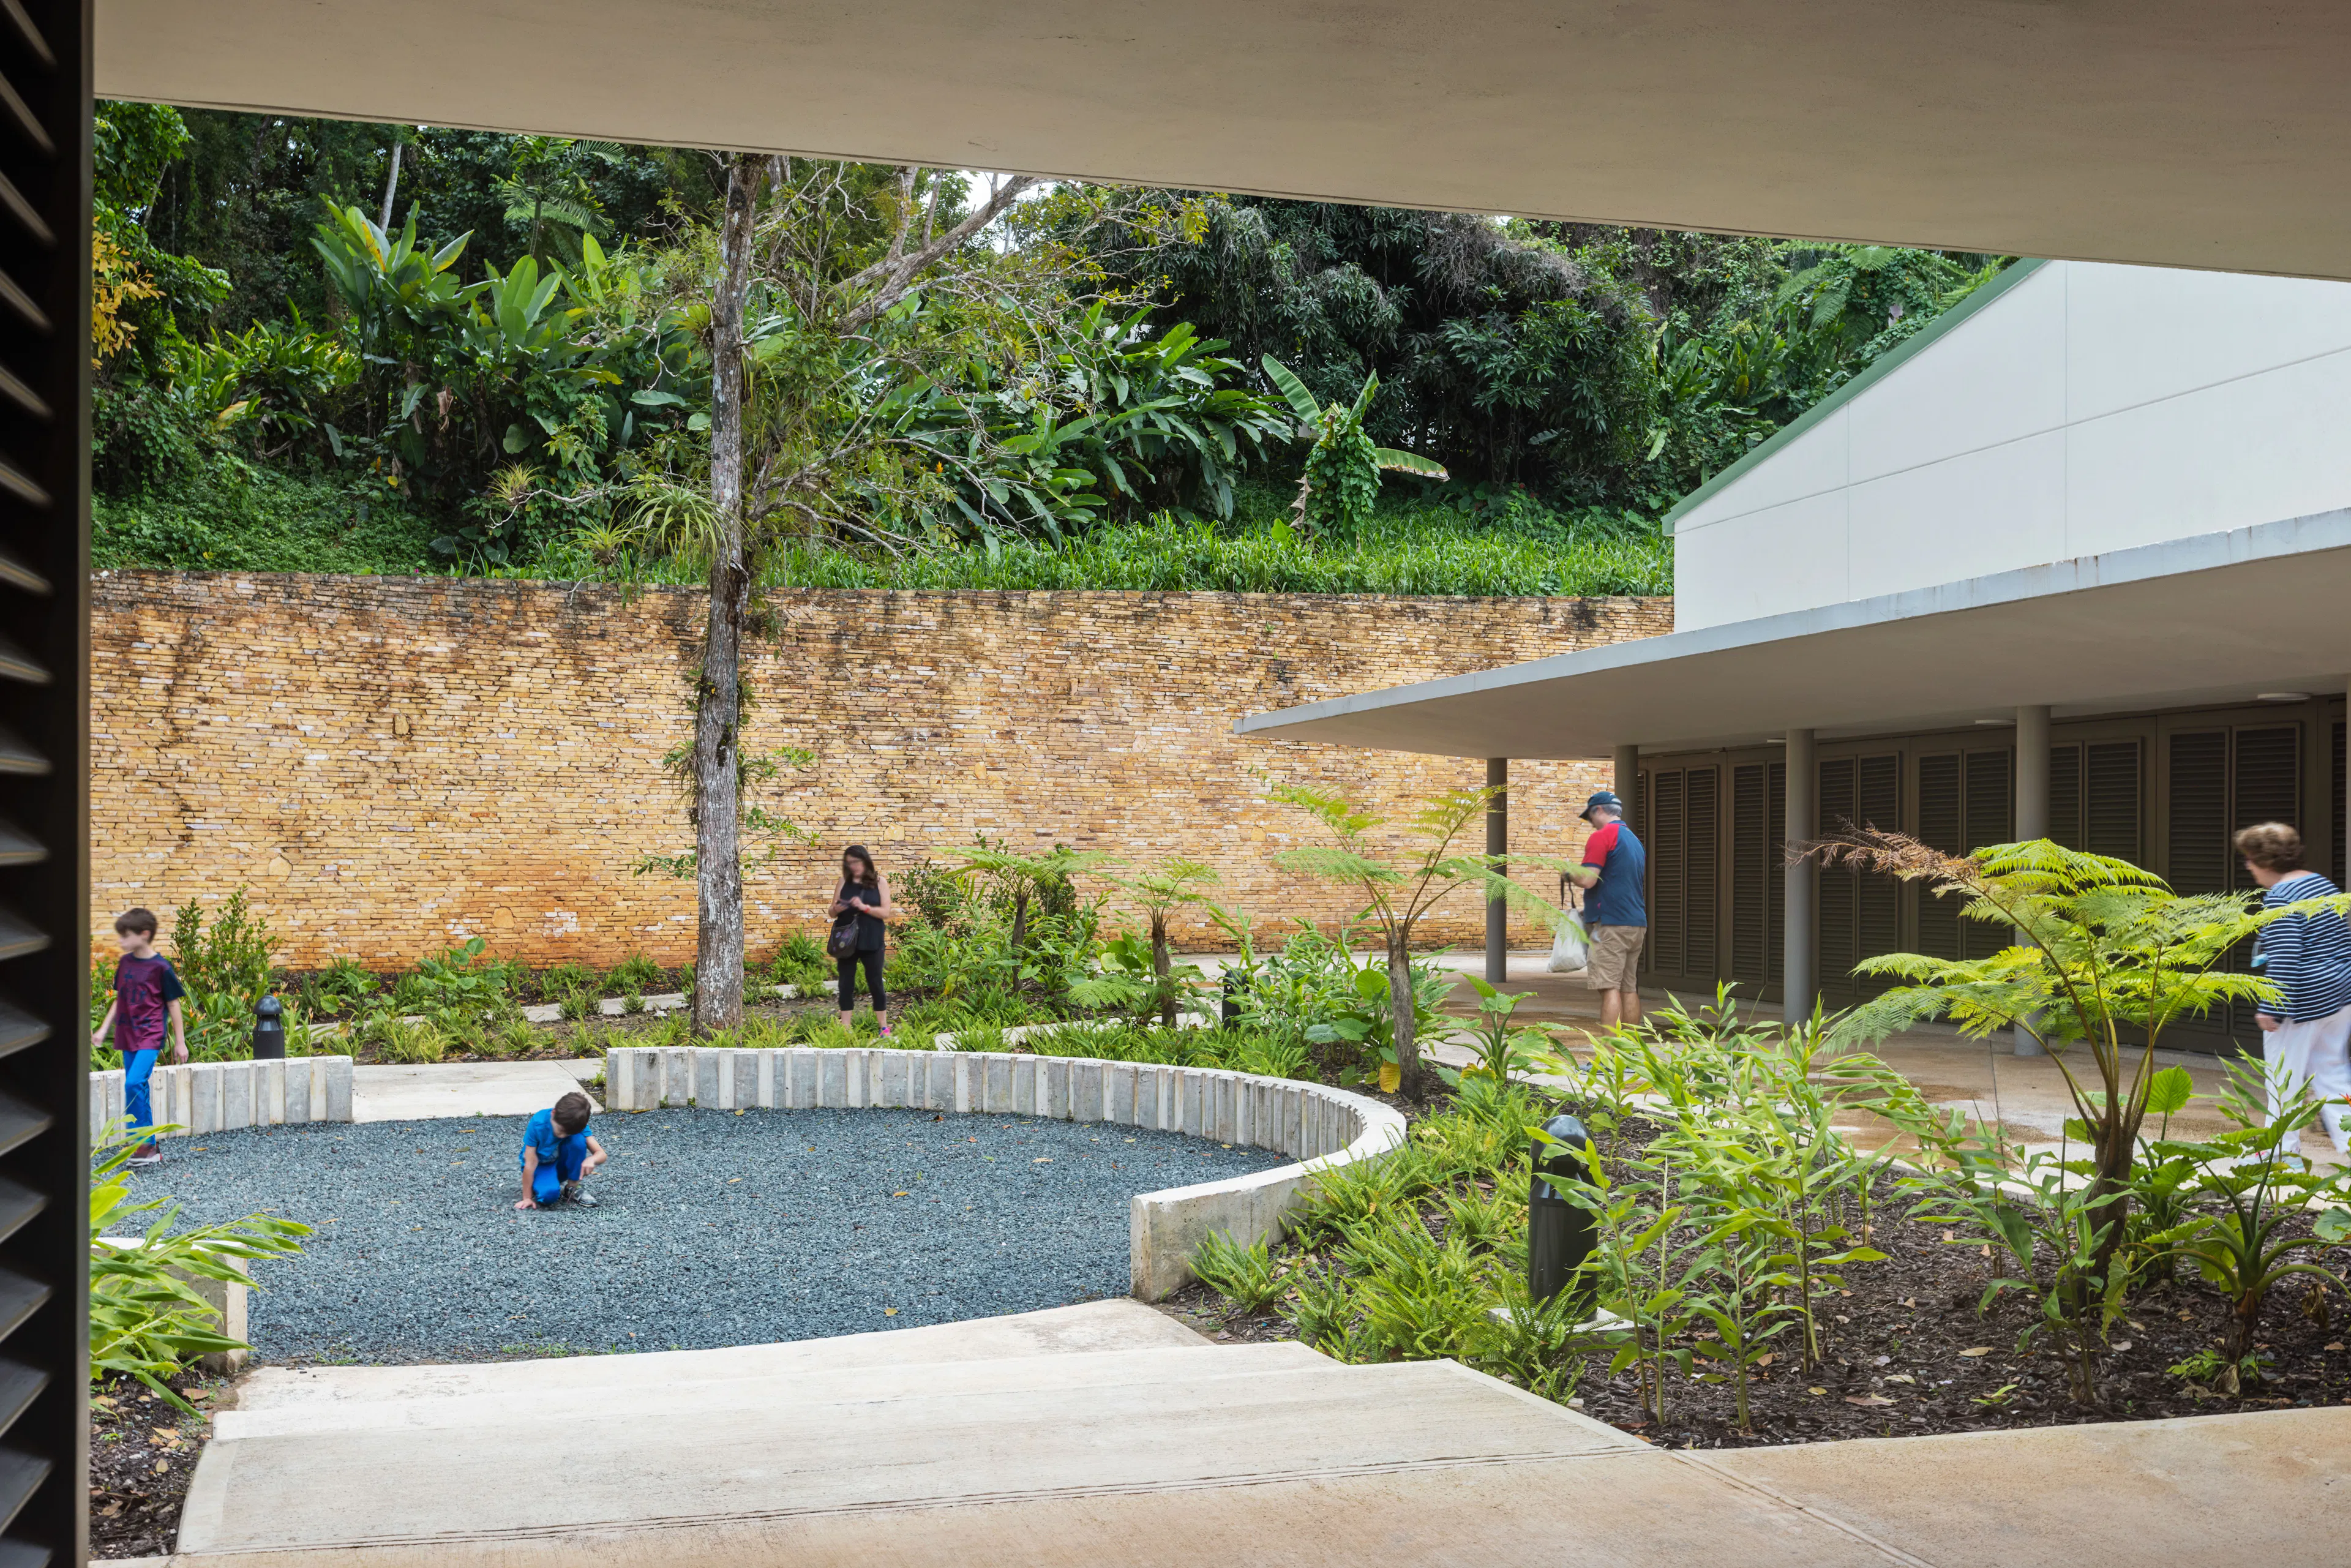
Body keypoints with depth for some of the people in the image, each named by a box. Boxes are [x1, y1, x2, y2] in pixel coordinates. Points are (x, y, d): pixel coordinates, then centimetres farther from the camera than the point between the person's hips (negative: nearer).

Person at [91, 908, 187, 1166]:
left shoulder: (161, 967, -10)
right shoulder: (124, 962, 7)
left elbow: (174, 1005, -4)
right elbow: (120, 999, 18)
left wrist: (180, 1042, -2)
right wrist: (103, 1030, 14)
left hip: (150, 1037, -7)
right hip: (128, 1037, 7)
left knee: (135, 1083, -22)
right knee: (137, 1090, 8)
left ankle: (146, 1144, -14)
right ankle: (149, 1148, 14)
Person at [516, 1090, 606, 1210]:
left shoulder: (577, 1124, -21)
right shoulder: (538, 1124, -30)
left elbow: (601, 1154, -22)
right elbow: (530, 1164, -26)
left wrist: (591, 1159, -46)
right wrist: (527, 1198, -23)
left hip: (562, 1163, 3)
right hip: (541, 1166, -3)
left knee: (578, 1140, -29)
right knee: (549, 1194, -36)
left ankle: (573, 1187, -10)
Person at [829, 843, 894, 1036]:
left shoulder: (880, 882, -1)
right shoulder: (844, 881, 6)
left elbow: (886, 912, -7)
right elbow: (832, 912, 9)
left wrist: (864, 907, -20)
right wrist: (837, 909, -14)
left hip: (871, 942, -2)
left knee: (875, 983, 2)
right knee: (846, 984, 3)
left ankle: (884, 1028, 9)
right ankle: (845, 1028, 7)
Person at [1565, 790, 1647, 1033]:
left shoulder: (1602, 837, -8)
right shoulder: (1635, 841, 20)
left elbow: (1587, 880, -17)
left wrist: (1569, 872, 4)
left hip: (1610, 924, -9)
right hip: (1637, 923, 9)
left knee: (1610, 989, -11)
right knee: (1629, 989, 9)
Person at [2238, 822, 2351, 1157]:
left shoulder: (2279, 897, -18)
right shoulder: (2323, 884, 11)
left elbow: (2283, 959, -24)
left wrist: (2270, 1009, -21)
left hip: (2305, 1001, -9)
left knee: (2283, 1076, 3)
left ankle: (2283, 1148, 10)